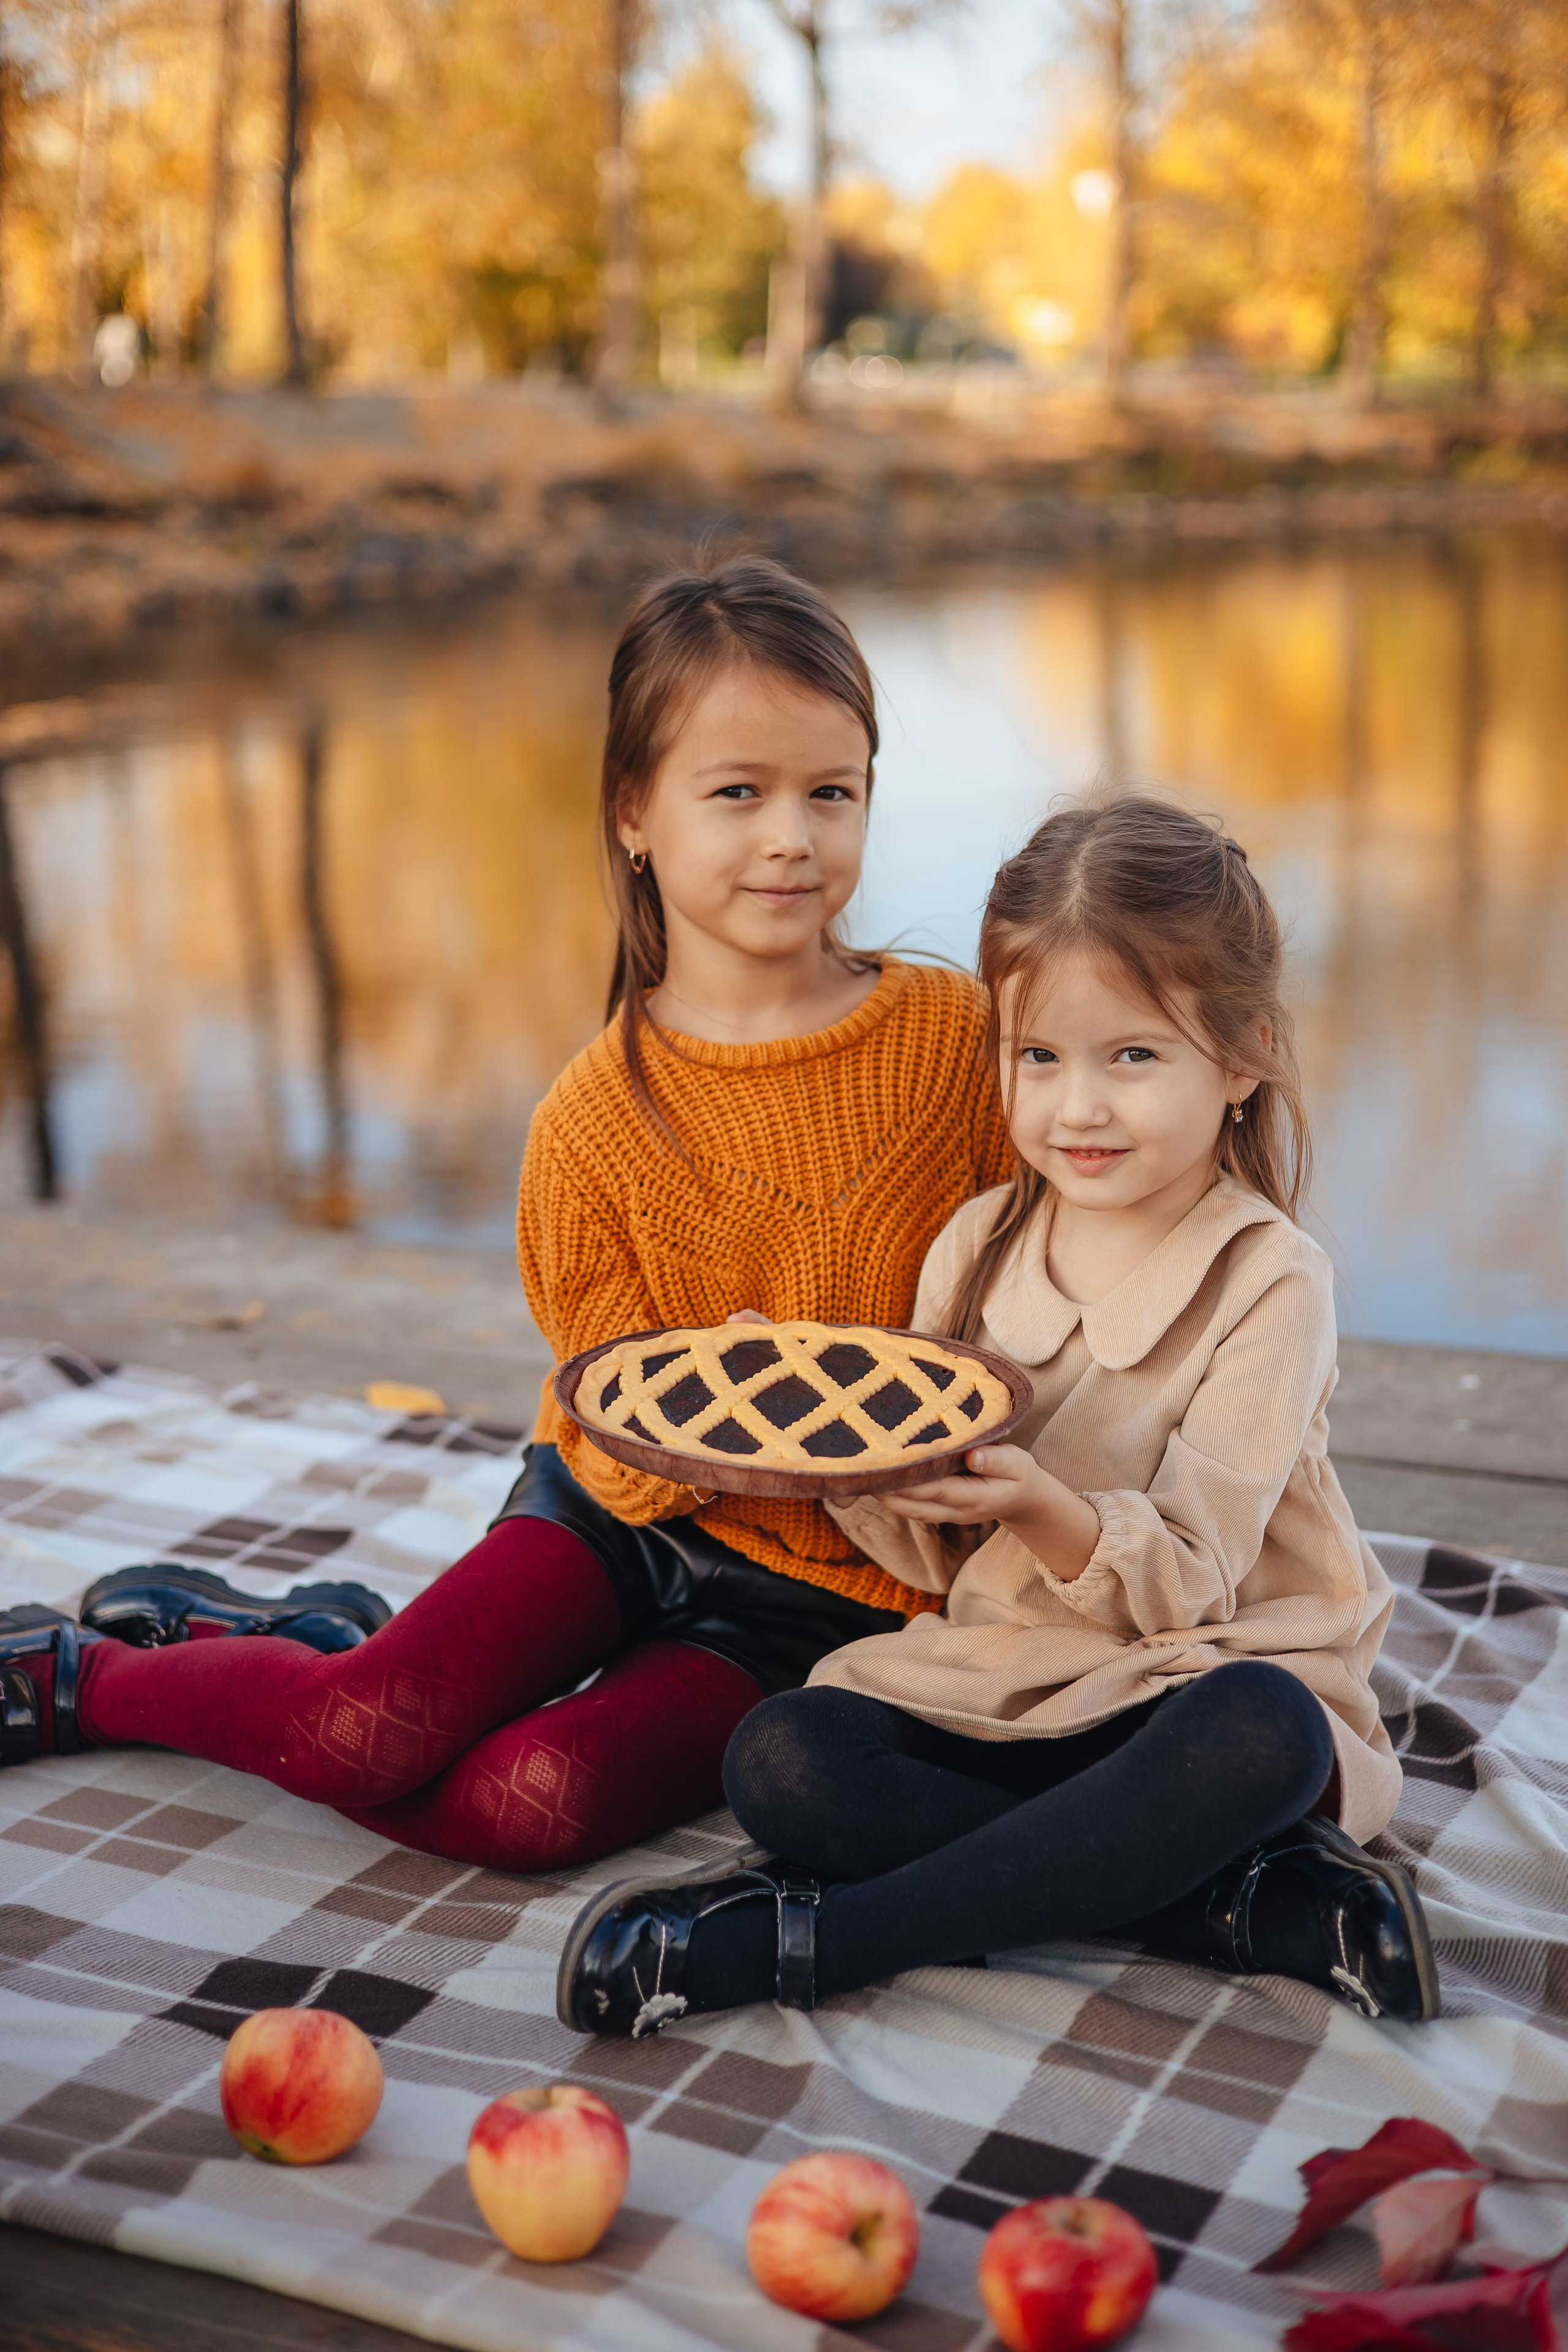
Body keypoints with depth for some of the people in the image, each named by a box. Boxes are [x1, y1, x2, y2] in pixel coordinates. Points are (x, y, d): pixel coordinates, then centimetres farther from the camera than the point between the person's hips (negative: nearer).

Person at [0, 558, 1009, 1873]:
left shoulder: (959, 1037, -8)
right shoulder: (596, 1118, -9)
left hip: (833, 1592, 0)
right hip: (633, 1510, 1)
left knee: (536, 1800, -23)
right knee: (374, 1729, -24)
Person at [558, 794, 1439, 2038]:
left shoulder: (1270, 1283, -9)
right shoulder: (979, 1247, 5)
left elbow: (1185, 1583, -14)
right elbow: (933, 1551, 6)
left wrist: (1044, 1505, -34)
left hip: (1194, 1679, -4)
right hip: (997, 1678, 4)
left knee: (1262, 1738, -38)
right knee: (780, 1760, -23)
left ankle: (809, 1937, -30)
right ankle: (1254, 1900, -23)